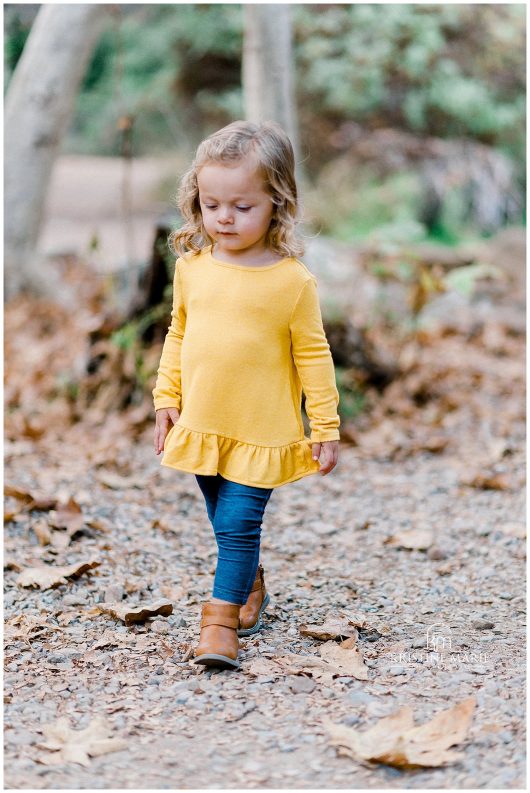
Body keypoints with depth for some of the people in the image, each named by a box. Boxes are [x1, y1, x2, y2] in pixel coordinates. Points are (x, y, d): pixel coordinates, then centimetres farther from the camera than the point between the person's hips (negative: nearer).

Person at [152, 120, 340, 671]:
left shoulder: (292, 279, -12)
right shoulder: (191, 266, 0)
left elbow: (312, 354, -6)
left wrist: (325, 427, -5)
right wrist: (166, 400, 10)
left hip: (260, 433, -5)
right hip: (200, 424, 5)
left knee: (238, 526, -8)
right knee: (226, 525, 17)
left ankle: (221, 621, 1)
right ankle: (251, 587, 38)